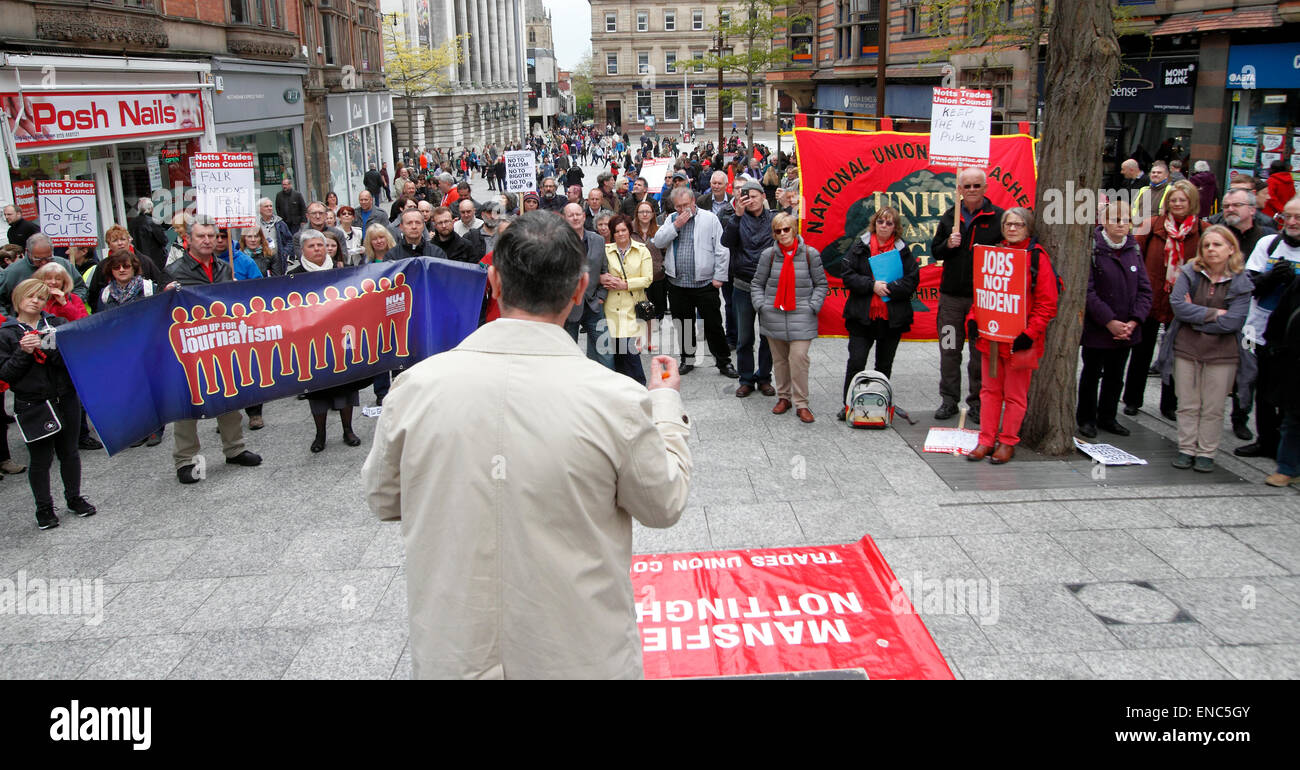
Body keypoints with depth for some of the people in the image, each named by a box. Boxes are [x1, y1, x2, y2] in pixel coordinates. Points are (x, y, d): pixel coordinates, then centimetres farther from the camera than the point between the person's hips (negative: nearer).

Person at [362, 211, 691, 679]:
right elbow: (666, 504, -3)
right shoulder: (617, 399, -20)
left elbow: (382, 500, 3)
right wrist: (666, 401, 10)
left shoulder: (417, 386, -13)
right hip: (578, 658, -1)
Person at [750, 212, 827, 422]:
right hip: (774, 316, 2)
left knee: (799, 357, -11)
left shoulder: (810, 254, -1)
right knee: (779, 358, 10)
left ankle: (801, 404, -3)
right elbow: (757, 284, 12)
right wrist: (761, 305, 0)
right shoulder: (769, 255, 2)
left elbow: (821, 284, 8)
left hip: (801, 317, -2)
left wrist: (813, 306, -3)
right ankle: (783, 397, 25)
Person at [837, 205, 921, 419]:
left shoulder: (903, 250, 4)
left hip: (892, 318, 1)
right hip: (862, 316, -1)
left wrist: (889, 288, -16)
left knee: (884, 365, 11)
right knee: (856, 362, -4)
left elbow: (912, 281, -3)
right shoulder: (860, 246, 2)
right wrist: (872, 285, -17)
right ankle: (849, 405, 8)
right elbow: (846, 274, -6)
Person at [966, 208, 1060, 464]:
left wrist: (1029, 333, -16)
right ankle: (986, 441, 19)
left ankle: (1007, 442, 16)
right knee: (990, 390, 11)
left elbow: (1047, 303, -8)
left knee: (1015, 394, 5)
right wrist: (974, 318, 3)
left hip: (1019, 339, -5)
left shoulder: (1038, 257, -6)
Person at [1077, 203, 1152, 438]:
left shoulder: (1134, 249, 4)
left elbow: (1144, 289, 4)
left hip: (1127, 329, 5)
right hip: (1096, 328, -5)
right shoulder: (1092, 248, -12)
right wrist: (1109, 322, -17)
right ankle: (1086, 418, 22)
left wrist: (1134, 321, -8)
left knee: (1115, 375, 15)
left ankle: (1107, 417, 30)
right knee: (1092, 374, 9)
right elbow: (1088, 290, -16)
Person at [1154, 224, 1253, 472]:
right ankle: (1186, 449, 19)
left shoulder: (1241, 283, -3)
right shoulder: (1189, 273, 0)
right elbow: (1177, 304, -14)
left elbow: (1232, 322, -13)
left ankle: (1206, 452, 17)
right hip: (1185, 349, 1)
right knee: (1187, 405, 9)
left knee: (1213, 408, 6)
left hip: (1221, 354, -1)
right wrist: (1213, 314, -15)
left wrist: (1194, 316, -11)